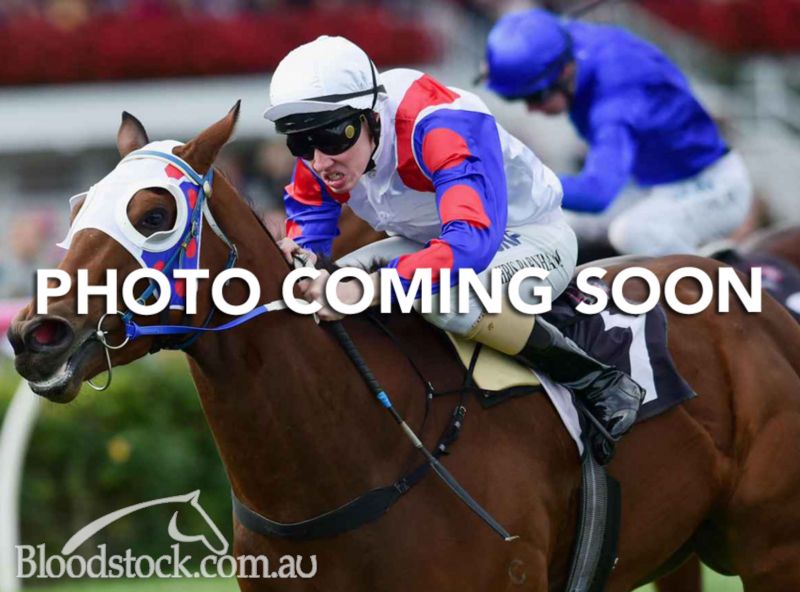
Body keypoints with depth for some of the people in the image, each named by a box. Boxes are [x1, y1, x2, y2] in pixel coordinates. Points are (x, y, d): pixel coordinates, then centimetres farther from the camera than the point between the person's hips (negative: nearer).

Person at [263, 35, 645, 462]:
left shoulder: (441, 127, -39)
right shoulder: (320, 153, -16)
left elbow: (474, 241, -51)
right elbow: (308, 225, -6)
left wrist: (365, 289, -61)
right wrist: (297, 260, -33)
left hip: (531, 238, -8)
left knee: (446, 297, -37)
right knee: (326, 288, -10)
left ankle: (598, 383, -22)